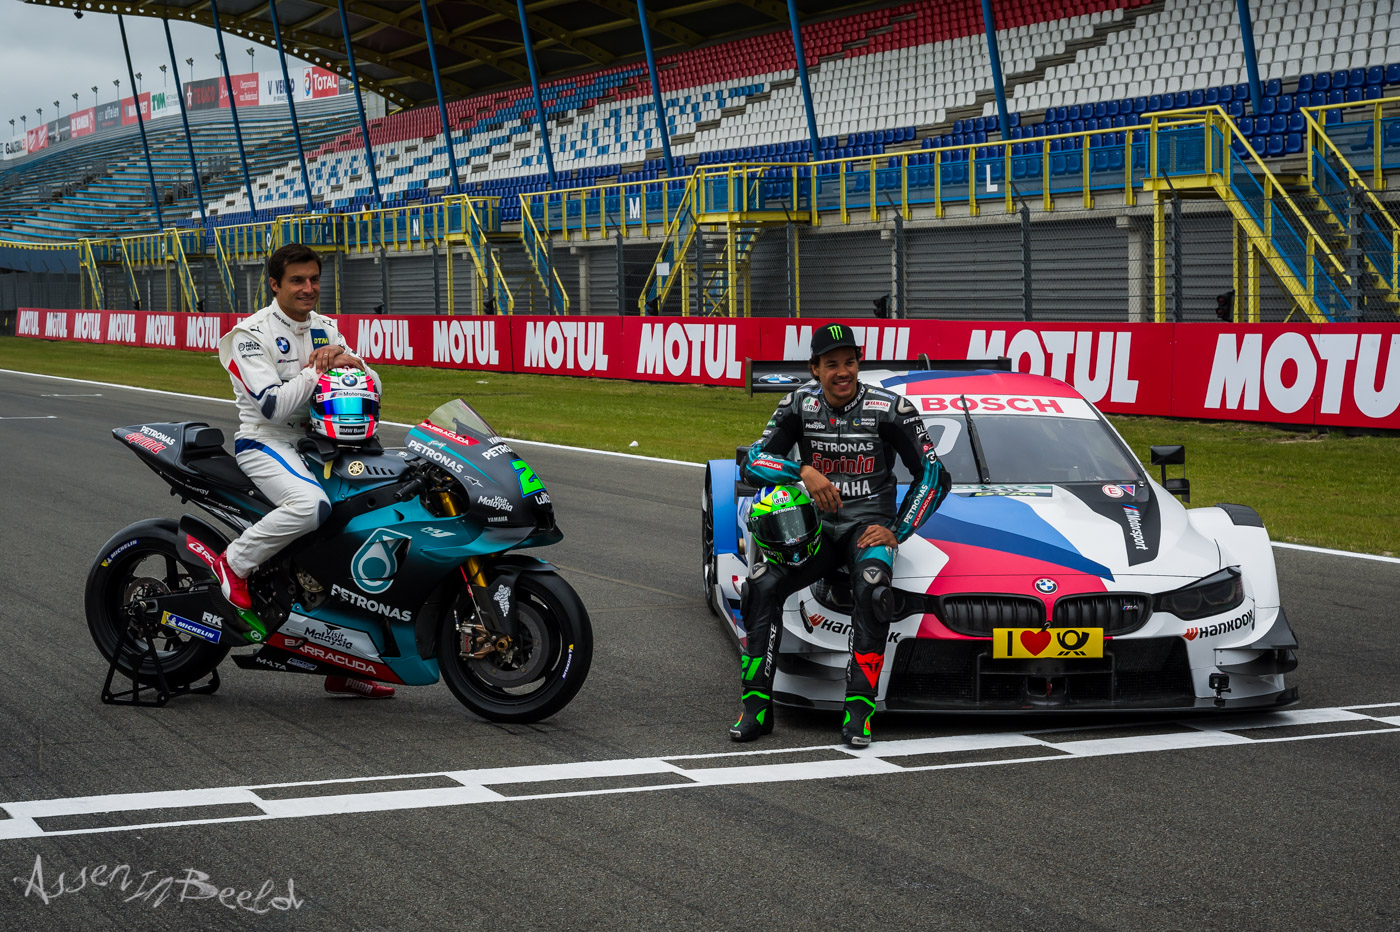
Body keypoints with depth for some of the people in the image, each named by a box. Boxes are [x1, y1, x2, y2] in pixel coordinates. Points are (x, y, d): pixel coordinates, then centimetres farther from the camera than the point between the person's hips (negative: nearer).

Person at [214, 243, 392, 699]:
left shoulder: (324, 329, 12)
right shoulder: (251, 333, -9)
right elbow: (272, 405, -19)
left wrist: (350, 362, -10)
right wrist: (317, 371, -18)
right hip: (265, 444, -7)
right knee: (311, 504, -38)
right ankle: (234, 564, -14)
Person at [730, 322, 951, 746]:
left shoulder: (890, 408, -6)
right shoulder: (799, 405, 2)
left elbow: (934, 475, -2)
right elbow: (754, 461, -2)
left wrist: (897, 532, -11)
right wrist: (804, 471, -21)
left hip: (869, 523, -3)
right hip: (815, 521, 3)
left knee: (871, 589, -36)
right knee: (762, 584, -23)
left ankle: (858, 712, -33)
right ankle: (756, 706, -17)